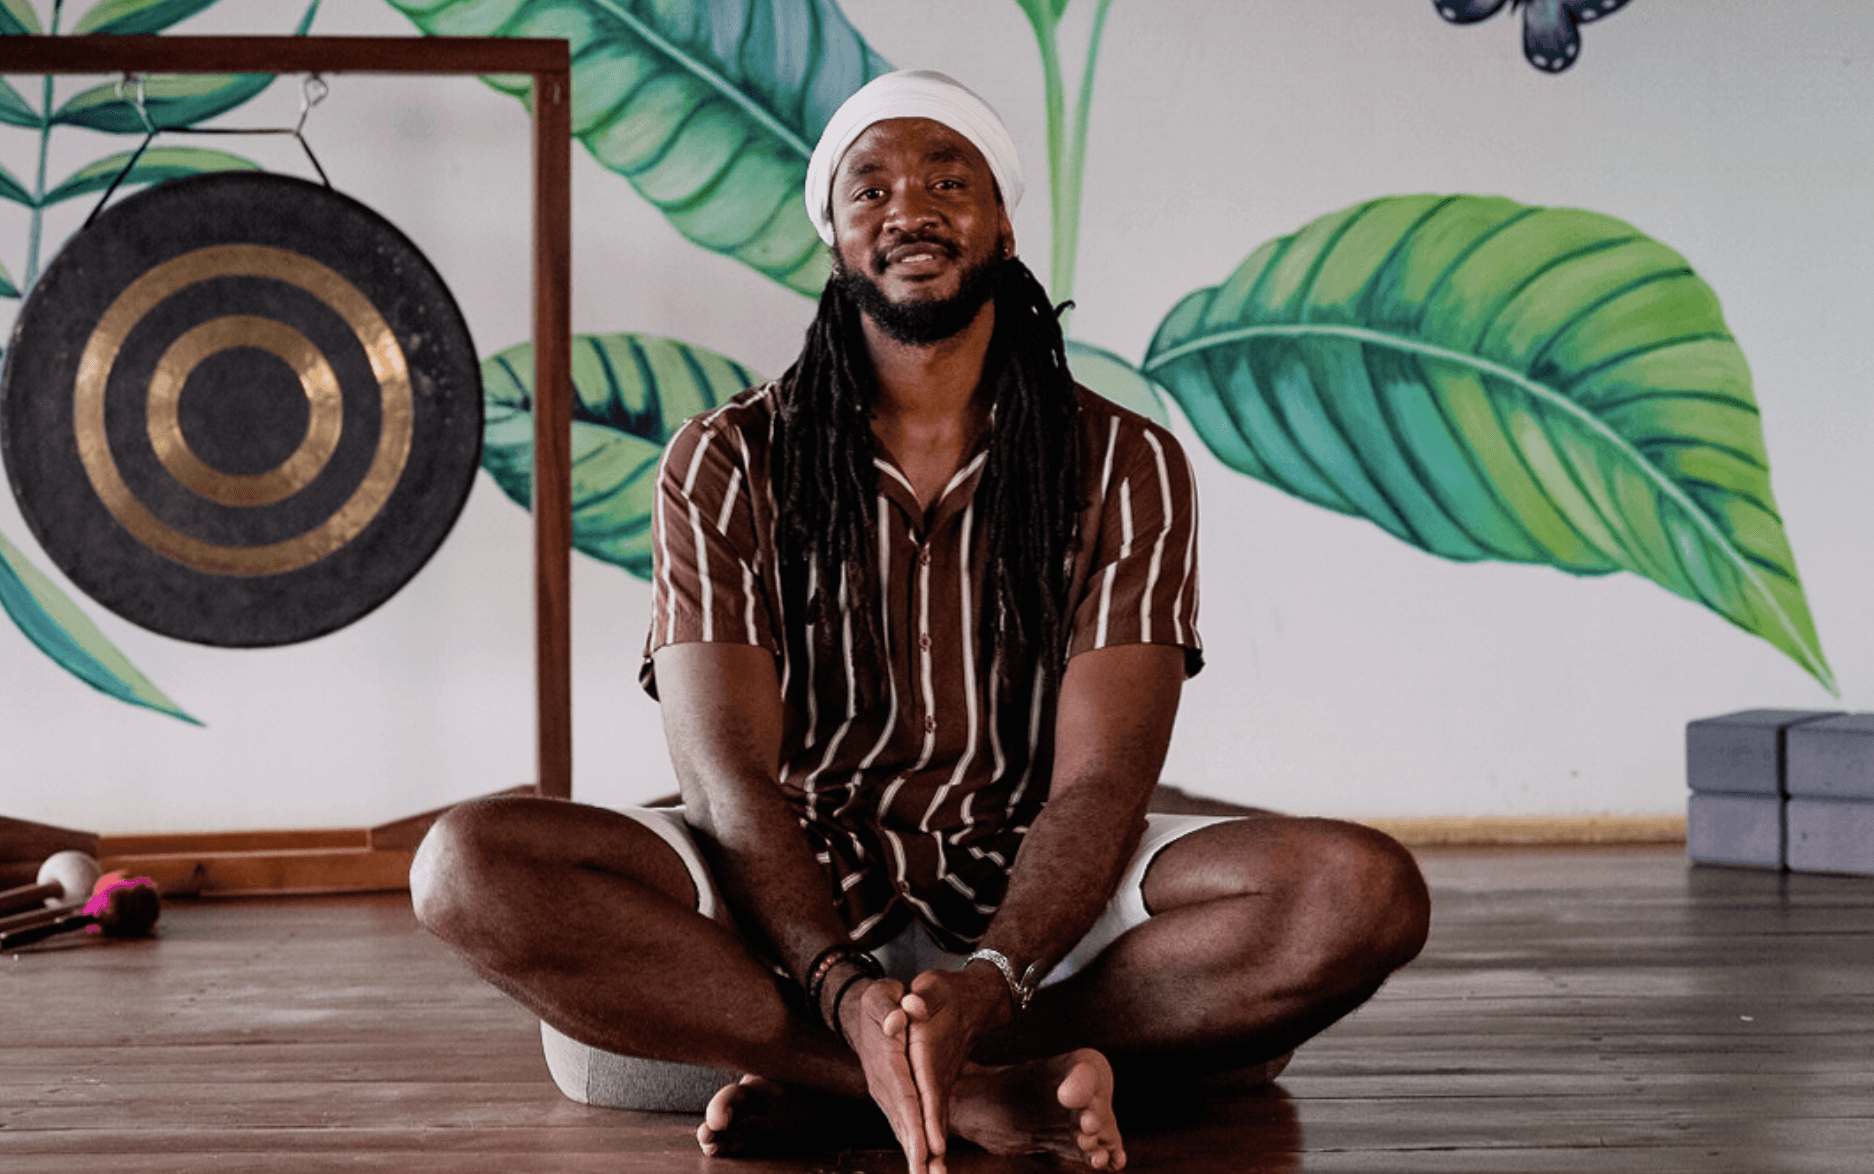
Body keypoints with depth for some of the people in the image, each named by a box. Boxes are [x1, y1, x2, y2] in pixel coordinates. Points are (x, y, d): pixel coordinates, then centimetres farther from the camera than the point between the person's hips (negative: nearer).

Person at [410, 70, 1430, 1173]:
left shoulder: (1127, 465, 0)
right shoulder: (728, 463, 0)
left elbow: (1099, 781, -10)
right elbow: (729, 781, -10)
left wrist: (988, 983, -30)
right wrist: (846, 992, -30)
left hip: (1039, 900, 1)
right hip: (792, 896, 0)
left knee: (1368, 890, -26)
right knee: (471, 863, -26)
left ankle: (808, 1076, -24)